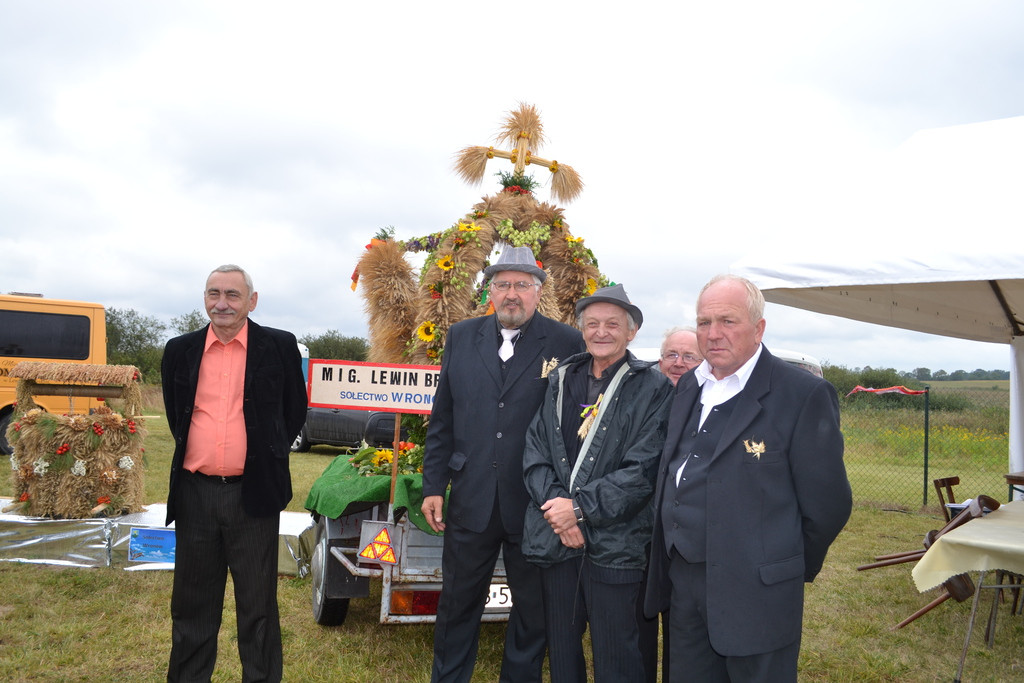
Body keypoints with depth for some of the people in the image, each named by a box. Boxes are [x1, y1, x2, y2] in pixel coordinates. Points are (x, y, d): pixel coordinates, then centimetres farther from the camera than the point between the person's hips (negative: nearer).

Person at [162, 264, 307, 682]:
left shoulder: (279, 347, -2)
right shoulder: (181, 350, 5)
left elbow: (295, 412, 8)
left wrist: (268, 456, 7)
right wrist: (192, 452, 14)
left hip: (252, 493, -3)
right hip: (195, 493, 3)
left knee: (258, 604, 7)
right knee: (193, 604, 15)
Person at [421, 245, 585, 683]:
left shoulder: (566, 344, -5)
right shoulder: (461, 337, 6)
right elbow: (442, 420, 8)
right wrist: (434, 486, 5)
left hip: (535, 505, -2)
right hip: (471, 500, 3)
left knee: (533, 608, 14)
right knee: (457, 603, 17)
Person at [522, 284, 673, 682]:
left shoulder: (652, 389, -5)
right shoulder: (561, 381, 9)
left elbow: (643, 470, -12)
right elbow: (535, 452, 4)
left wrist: (580, 508, -15)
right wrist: (555, 506, -11)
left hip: (616, 547, -4)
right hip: (555, 541, 4)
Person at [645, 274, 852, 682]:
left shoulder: (804, 395, -13)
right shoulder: (690, 387, 9)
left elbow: (827, 505, -11)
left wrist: (793, 569, 0)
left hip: (756, 595, -6)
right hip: (683, 583, 6)